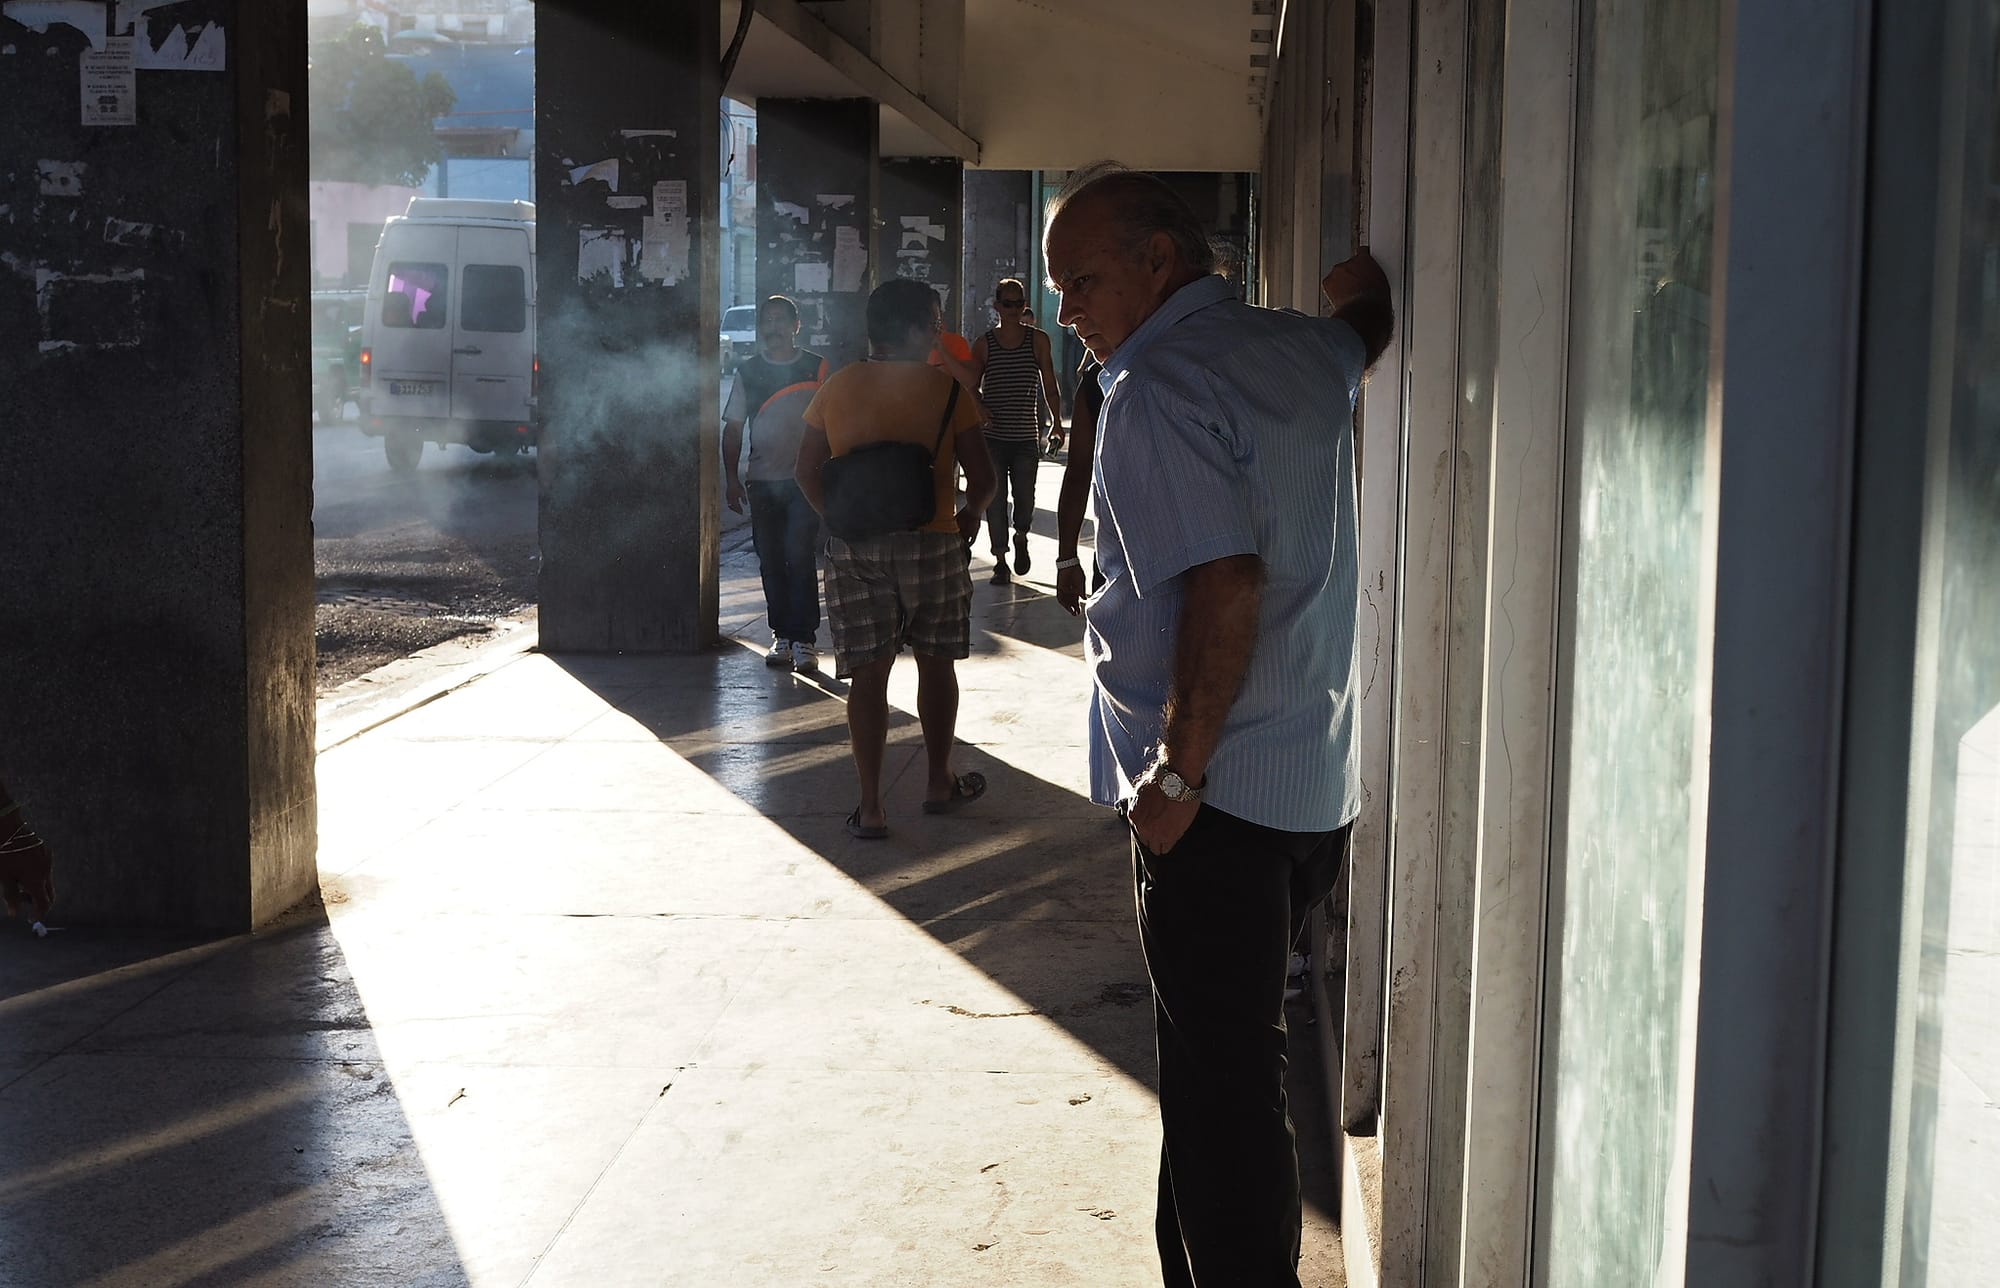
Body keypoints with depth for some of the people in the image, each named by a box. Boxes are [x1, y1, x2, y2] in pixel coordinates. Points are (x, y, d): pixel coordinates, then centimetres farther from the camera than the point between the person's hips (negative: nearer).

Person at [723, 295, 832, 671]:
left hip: (804, 480, -3)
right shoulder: (748, 371, 9)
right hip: (762, 481, 3)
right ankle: (782, 636, 16)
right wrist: (732, 478, 4)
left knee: (799, 556, -11)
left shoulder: (817, 368, 3)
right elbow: (733, 428, 11)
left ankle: (804, 639, -8)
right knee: (771, 561, 7)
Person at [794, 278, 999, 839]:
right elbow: (981, 477, -6)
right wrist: (971, 513, 14)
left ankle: (871, 807, 4)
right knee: (936, 664, 16)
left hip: (853, 547, 2)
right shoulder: (947, 388, -7)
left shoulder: (836, 388, 2)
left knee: (867, 675, 5)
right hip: (932, 541, -2)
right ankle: (940, 782, 28)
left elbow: (808, 471, 6)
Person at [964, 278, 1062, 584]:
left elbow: (1050, 386, 6)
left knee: (1025, 499, -2)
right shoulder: (984, 343, 4)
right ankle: (1000, 561, 13)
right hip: (992, 436, 0)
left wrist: (1056, 422, 0)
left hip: (1026, 437, 0)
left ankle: (1021, 537, 30)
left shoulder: (1038, 340, 4)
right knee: (995, 500, 1)